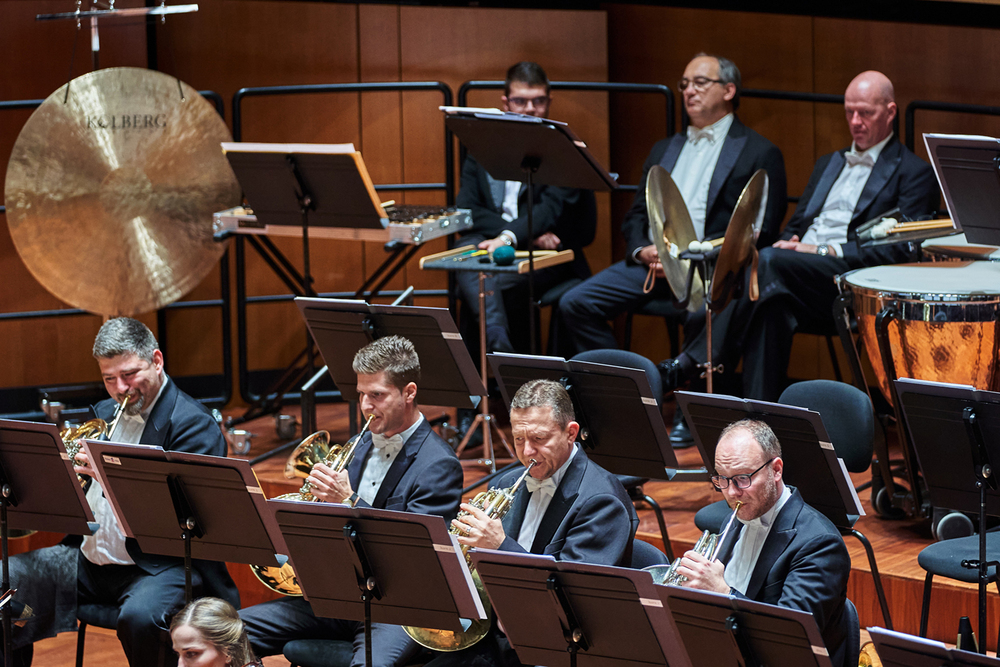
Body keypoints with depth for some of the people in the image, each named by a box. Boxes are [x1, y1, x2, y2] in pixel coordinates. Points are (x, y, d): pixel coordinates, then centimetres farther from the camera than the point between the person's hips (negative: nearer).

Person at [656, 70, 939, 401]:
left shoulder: (914, 173, 8)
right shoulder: (828, 163, 31)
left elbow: (904, 249, -6)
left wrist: (825, 251, -14)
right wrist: (788, 242, 1)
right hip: (793, 273, 5)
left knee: (769, 261, -33)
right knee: (774, 300, -34)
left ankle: (687, 367, -33)